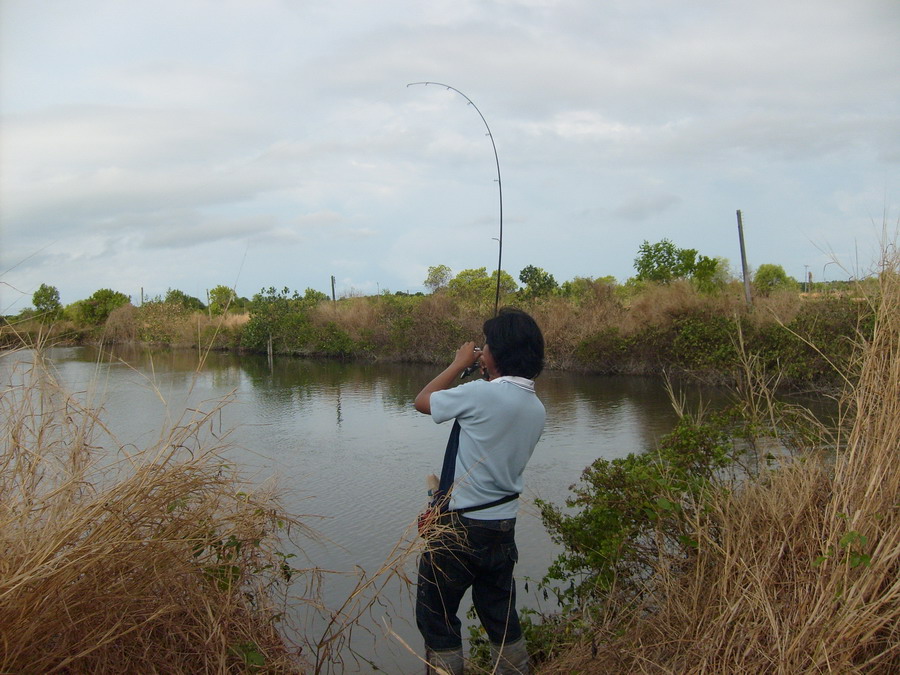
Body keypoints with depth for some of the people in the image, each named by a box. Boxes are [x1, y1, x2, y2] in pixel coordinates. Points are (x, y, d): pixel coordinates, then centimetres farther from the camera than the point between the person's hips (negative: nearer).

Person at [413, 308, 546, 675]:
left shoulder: (481, 394, -20)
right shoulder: (536, 408, 4)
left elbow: (422, 401, -6)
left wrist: (460, 363, 5)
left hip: (462, 527, -7)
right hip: (504, 528, 7)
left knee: (435, 616, 8)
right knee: (501, 616, 19)